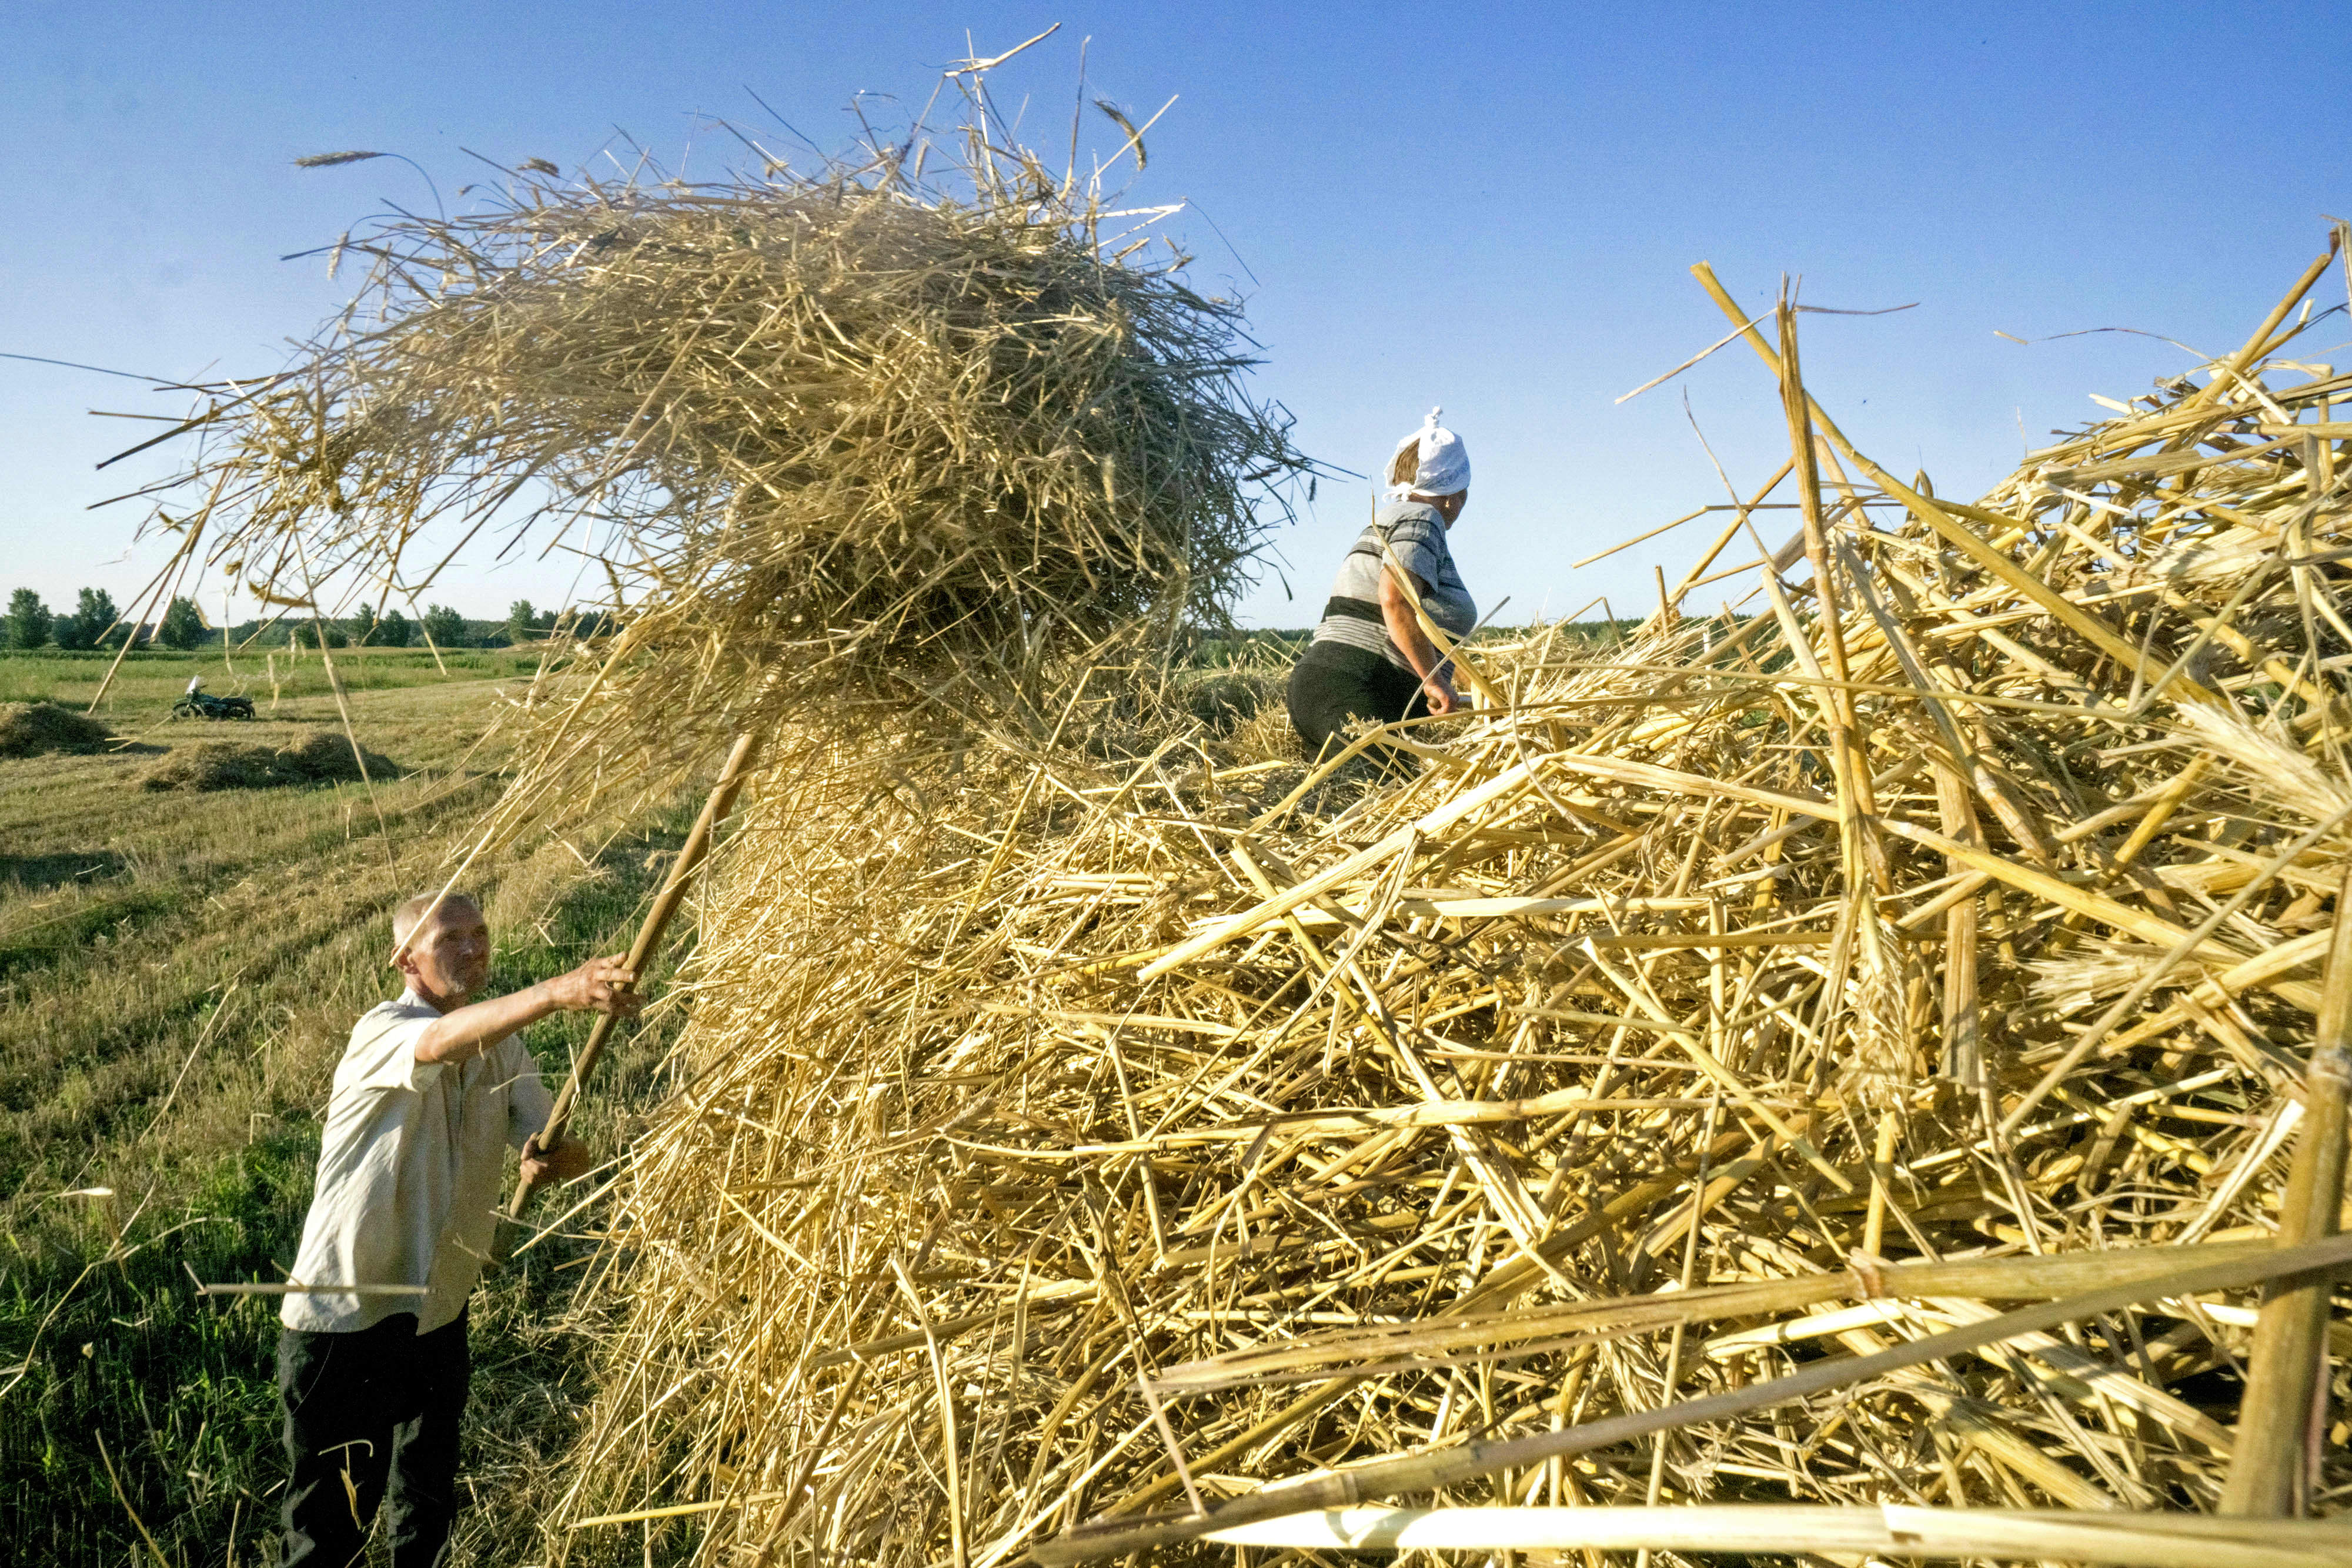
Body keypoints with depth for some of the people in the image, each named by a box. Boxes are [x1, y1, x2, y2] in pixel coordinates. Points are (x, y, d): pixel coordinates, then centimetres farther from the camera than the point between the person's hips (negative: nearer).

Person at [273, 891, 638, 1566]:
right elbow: (442, 1041, -43)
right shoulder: (382, 1032, -19)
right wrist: (557, 992, -60)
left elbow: (570, 1150, -2)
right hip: (345, 1319, -6)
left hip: (439, 1314, 6)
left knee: (429, 1505, 21)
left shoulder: (503, 1048, 2)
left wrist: (546, 1159, -27)